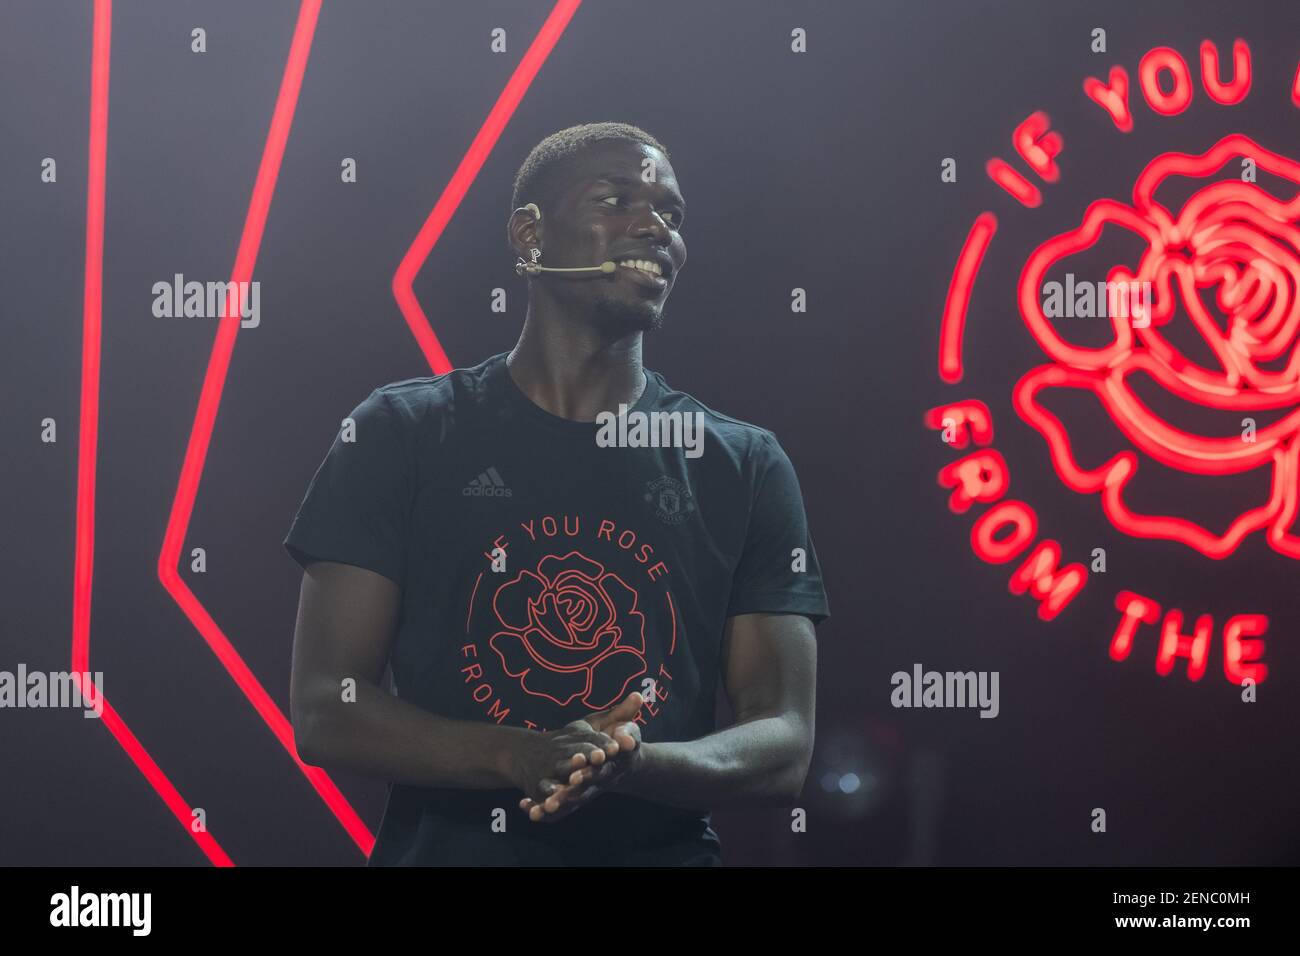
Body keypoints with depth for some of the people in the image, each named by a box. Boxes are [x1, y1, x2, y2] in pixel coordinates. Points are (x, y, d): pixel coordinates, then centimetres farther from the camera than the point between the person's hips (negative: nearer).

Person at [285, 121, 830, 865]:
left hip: (664, 849, 1)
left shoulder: (747, 467, 1)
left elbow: (784, 747, -4)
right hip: (444, 847, -1)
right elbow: (325, 711, -7)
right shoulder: (400, 434, -3)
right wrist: (518, 757, -22)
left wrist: (631, 765, -23)